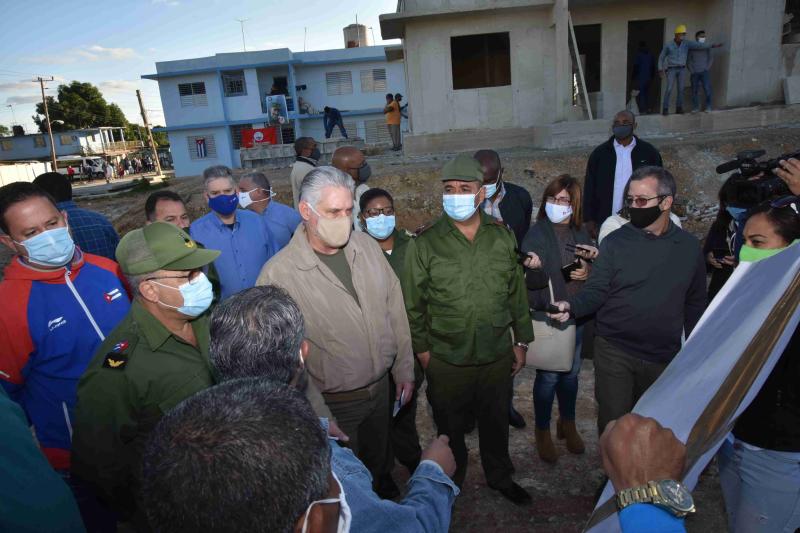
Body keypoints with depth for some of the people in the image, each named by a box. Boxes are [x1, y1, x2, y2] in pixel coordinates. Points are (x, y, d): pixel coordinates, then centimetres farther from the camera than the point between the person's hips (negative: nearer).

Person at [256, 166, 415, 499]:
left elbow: (395, 311, 3)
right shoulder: (278, 274, -21)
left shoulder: (366, 247, -5)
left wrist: (404, 371, 7)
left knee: (378, 464, 27)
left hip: (382, 388, 5)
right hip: (333, 405, -4)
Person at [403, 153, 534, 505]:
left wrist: (521, 340, 9)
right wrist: (422, 349, -4)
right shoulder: (427, 242, -10)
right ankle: (451, 482, 45)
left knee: (496, 422, 22)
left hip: (497, 355, 2)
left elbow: (517, 292, 6)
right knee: (450, 427, 18)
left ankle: (500, 476, 48)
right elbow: (414, 302, -5)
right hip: (447, 359, -2)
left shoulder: (502, 236, -1)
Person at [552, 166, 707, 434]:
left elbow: (694, 304, 8)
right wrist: (571, 305, -29)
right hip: (614, 352, -2)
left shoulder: (689, 246, 1)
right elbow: (596, 291, -9)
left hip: (664, 357, 2)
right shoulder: (615, 242, -6)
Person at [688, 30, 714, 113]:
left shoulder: (707, 47, 7)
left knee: (707, 89, -12)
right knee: (695, 91, -1)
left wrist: (707, 69, -6)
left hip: (704, 72, 0)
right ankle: (696, 108, 6)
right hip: (694, 73, 0)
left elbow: (711, 59, 6)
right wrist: (691, 71, -5)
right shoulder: (691, 48, 5)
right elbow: (688, 60, 5)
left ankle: (708, 107, -6)